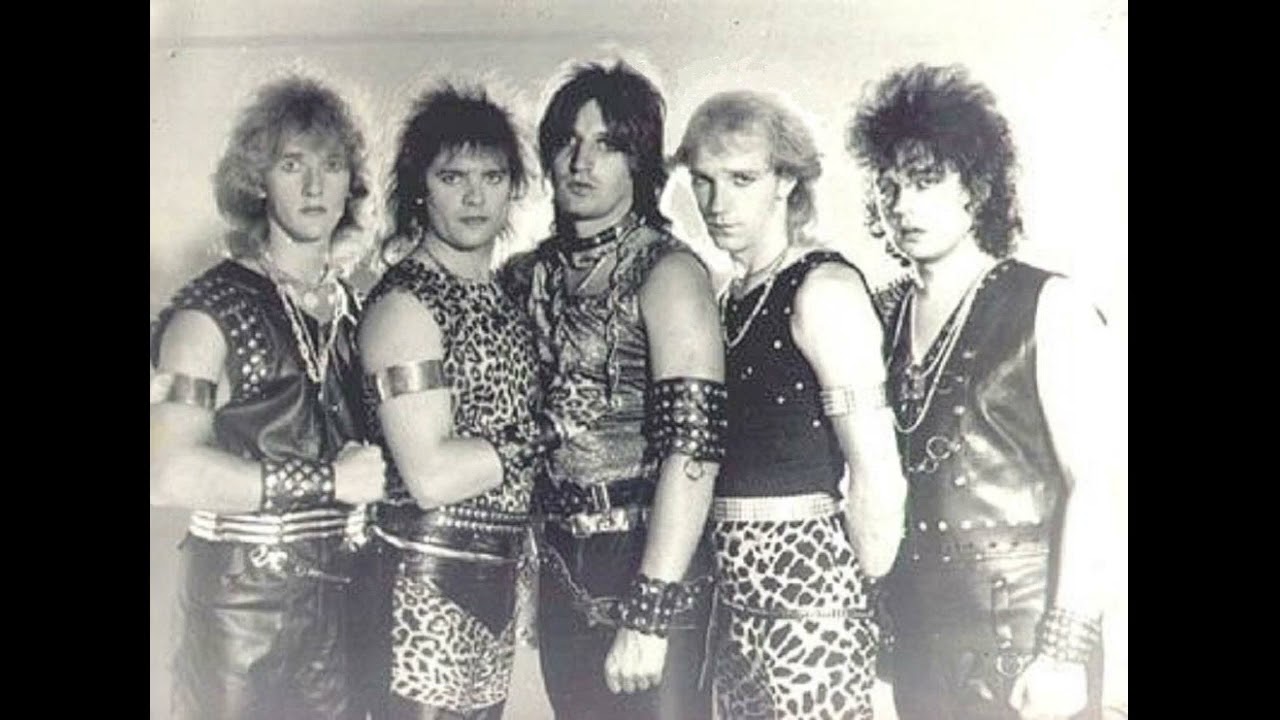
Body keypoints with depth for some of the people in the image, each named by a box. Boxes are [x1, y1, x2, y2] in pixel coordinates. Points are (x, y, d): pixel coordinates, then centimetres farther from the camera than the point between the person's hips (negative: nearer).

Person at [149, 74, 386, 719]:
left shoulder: (352, 308, 10)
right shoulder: (213, 309, -9)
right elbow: (169, 471, -21)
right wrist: (325, 481, -17)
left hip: (341, 594, 5)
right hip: (241, 598, -5)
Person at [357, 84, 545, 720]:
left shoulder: (502, 296, 11)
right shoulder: (405, 303, -13)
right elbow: (431, 477, -20)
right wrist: (544, 433, -12)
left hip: (495, 579, 8)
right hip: (428, 589, -8)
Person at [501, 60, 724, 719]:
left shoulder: (666, 271, -10)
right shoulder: (532, 274, 8)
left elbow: (694, 445, -18)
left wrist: (649, 615, -21)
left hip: (645, 562, -6)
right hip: (562, 568, 6)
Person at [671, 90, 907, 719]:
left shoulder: (824, 287, -12)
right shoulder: (734, 297, 13)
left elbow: (878, 477, -15)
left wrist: (860, 600, -5)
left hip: (806, 583, -8)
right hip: (737, 592, 8)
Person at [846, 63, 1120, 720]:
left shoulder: (1048, 307, -7)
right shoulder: (892, 320, 8)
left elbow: (1091, 482, -12)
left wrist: (1067, 647, -16)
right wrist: (880, 610, 5)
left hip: (1022, 621, -5)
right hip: (917, 627, 5)